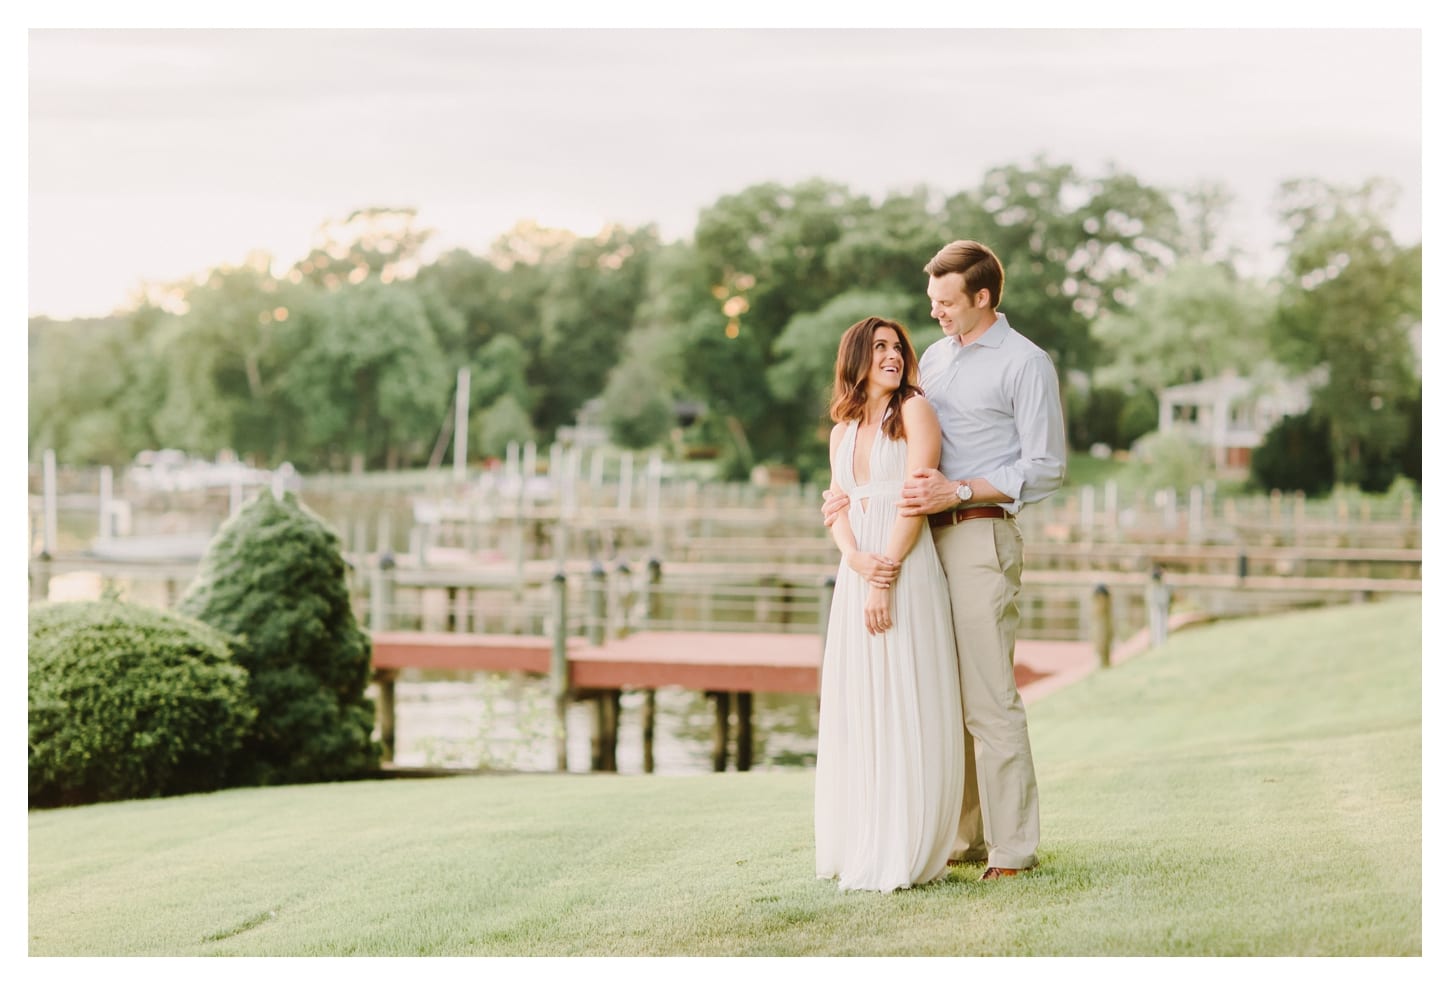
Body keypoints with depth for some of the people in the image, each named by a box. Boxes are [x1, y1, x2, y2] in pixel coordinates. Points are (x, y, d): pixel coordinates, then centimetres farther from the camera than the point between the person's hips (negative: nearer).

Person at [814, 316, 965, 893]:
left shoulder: (914, 410, -1)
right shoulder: (843, 430, 17)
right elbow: (838, 509, 10)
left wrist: (887, 578, -16)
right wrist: (857, 559, -11)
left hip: (907, 571, -6)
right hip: (856, 576, 6)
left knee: (905, 709, -6)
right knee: (856, 709, 6)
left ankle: (906, 853, -3)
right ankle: (860, 849, 13)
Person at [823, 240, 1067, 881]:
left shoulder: (1025, 364, -4)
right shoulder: (934, 357, 18)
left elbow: (1045, 469, -8)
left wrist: (957, 492, -16)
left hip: (981, 536, -7)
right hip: (926, 539, 7)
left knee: (989, 699, -9)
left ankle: (1013, 849, -5)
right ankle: (963, 838, 12)